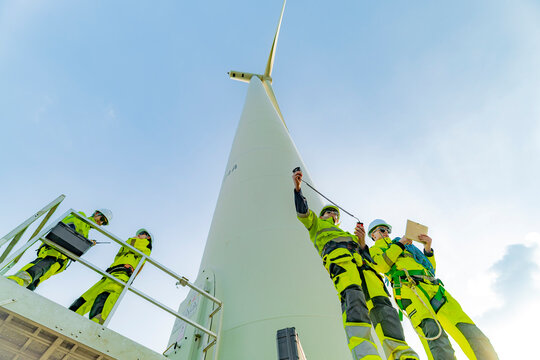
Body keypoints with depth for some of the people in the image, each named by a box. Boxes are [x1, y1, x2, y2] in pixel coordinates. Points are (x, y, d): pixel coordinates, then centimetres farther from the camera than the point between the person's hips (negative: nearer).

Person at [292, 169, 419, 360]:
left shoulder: (349, 235, 46)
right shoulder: (316, 224, 37)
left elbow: (368, 258, 30)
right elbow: (303, 211, 16)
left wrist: (362, 243, 9)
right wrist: (297, 187, 0)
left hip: (360, 260, 5)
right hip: (337, 257, -5)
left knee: (380, 302, -22)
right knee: (352, 295, -35)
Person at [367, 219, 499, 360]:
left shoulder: (408, 247, 39)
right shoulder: (374, 250, 23)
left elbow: (430, 268, 33)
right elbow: (381, 266, -1)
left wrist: (428, 247, 17)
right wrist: (400, 244, 3)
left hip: (432, 285, 6)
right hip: (409, 288, -6)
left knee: (468, 330, -13)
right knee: (432, 331, -31)